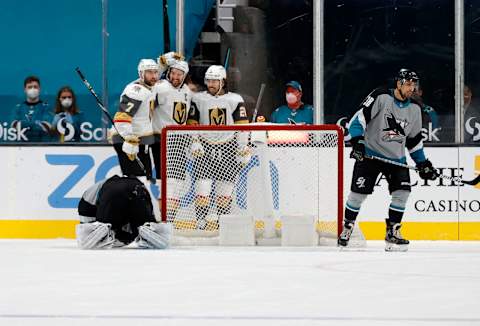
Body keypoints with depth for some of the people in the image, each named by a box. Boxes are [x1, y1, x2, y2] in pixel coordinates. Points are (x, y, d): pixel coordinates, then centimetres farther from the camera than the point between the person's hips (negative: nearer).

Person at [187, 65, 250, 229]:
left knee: (225, 191, 4)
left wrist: (244, 151, -2)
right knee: (203, 188, -8)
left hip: (228, 148, 0)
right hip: (205, 147, 0)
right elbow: (192, 124, 7)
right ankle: (201, 221, -3)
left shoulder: (235, 100, 0)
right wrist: (195, 142, -7)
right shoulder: (198, 99, 2)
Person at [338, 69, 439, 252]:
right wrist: (357, 142, -25)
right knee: (358, 193, -6)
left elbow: (414, 140, 17)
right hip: (370, 154, -5)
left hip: (396, 158, 5)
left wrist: (423, 164, 14)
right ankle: (347, 228, 13)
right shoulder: (381, 97, -12)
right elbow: (359, 118, -15)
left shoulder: (414, 110, 7)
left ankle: (392, 232, 1)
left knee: (402, 192, -11)